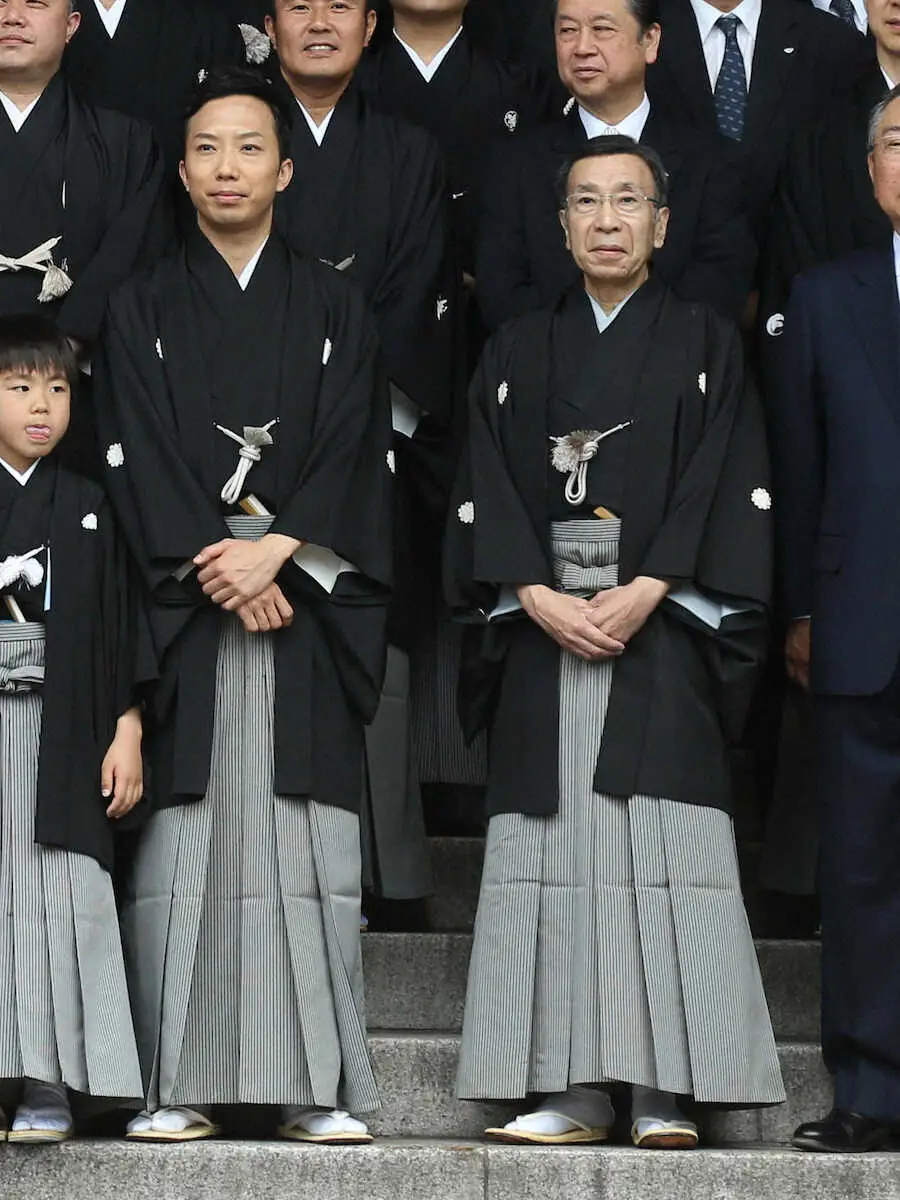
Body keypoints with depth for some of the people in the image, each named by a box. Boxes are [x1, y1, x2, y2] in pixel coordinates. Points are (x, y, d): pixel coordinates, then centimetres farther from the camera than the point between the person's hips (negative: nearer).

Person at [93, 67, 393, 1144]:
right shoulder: (143, 310, 10)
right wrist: (214, 569, -12)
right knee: (183, 836, -6)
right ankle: (179, 1086, -4)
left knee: (304, 842, -4)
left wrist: (277, 551, -13)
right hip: (180, 609, 0)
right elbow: (138, 460, 1)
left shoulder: (333, 310, 12)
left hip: (305, 606, 0)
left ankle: (317, 1087, -2)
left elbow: (352, 451, 2)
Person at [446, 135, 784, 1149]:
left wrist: (646, 591, -13)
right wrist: (539, 599, -8)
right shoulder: (518, 352, 16)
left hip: (664, 629, -2)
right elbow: (487, 491, 7)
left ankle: (661, 1093, -10)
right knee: (551, 855, -3)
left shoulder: (705, 345, 10)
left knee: (662, 855, -10)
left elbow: (727, 483, -1)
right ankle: (570, 1093, -2)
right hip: (542, 631, 2)